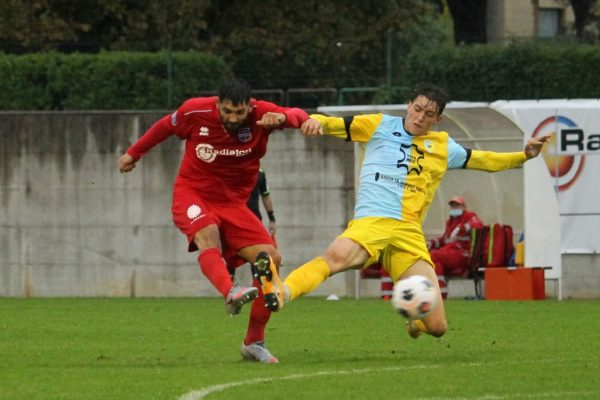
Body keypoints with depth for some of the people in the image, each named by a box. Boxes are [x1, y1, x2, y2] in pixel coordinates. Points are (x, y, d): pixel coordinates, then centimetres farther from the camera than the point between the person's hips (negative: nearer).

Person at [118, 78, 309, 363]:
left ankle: (254, 342, 0)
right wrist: (134, 153, 19)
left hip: (233, 203, 3)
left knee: (271, 258, -12)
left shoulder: (261, 114, -12)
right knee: (208, 234, -37)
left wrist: (283, 117, -46)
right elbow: (165, 127, 6)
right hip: (192, 195, -3)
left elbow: (299, 116, -22)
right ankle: (230, 294, -64)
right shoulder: (195, 111, -13)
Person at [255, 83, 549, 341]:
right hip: (371, 223, -3)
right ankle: (281, 294, -58)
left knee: (436, 327, -5)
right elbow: (335, 125, 10)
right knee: (337, 255, -41)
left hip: (410, 235, 3)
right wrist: (317, 122, -12)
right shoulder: (380, 126, 12)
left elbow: (481, 160, 33)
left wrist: (524, 156, 23)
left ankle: (415, 320, 32)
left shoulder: (443, 147, 21)